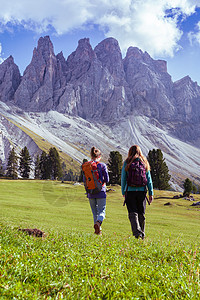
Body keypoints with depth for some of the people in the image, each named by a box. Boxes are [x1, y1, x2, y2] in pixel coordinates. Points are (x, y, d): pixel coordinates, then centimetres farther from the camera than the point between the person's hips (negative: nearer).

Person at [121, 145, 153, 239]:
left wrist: (123, 192, 8)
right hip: (142, 191, 3)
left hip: (130, 191, -2)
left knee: (133, 213, -1)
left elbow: (123, 179, 0)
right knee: (141, 214, 13)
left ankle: (137, 231, -20)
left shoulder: (127, 163, 0)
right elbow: (149, 179, 5)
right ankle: (142, 234, 21)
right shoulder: (144, 163, 7)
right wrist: (151, 193, 6)